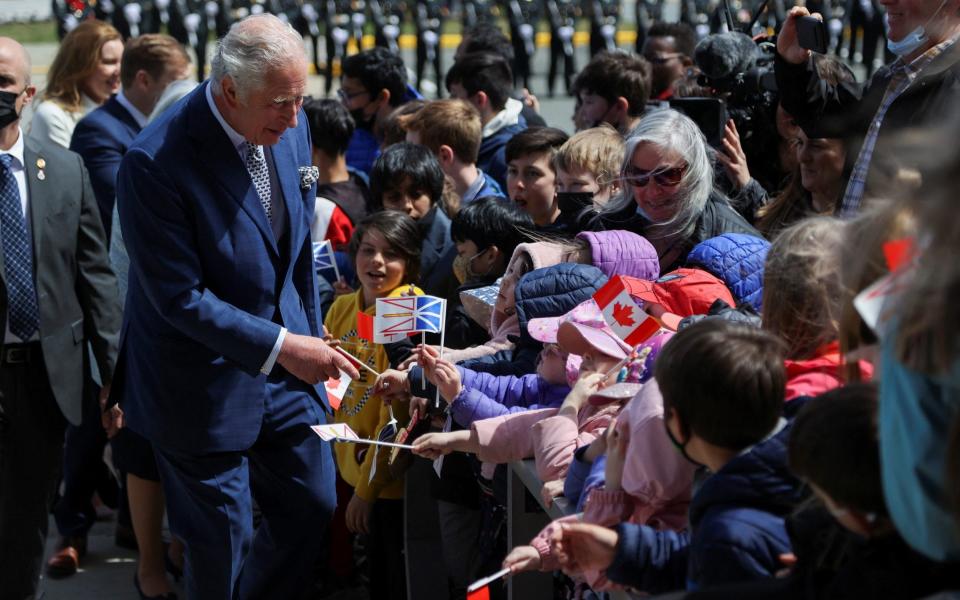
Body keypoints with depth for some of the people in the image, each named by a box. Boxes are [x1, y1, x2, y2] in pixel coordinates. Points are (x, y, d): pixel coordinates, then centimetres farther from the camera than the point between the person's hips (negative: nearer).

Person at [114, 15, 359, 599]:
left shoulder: (291, 127, -5)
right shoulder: (156, 162, -26)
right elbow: (180, 298, -24)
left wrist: (310, 337, 12)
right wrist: (280, 347, -25)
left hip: (287, 360, 6)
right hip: (205, 385, -6)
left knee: (313, 507, 14)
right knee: (224, 542, 6)